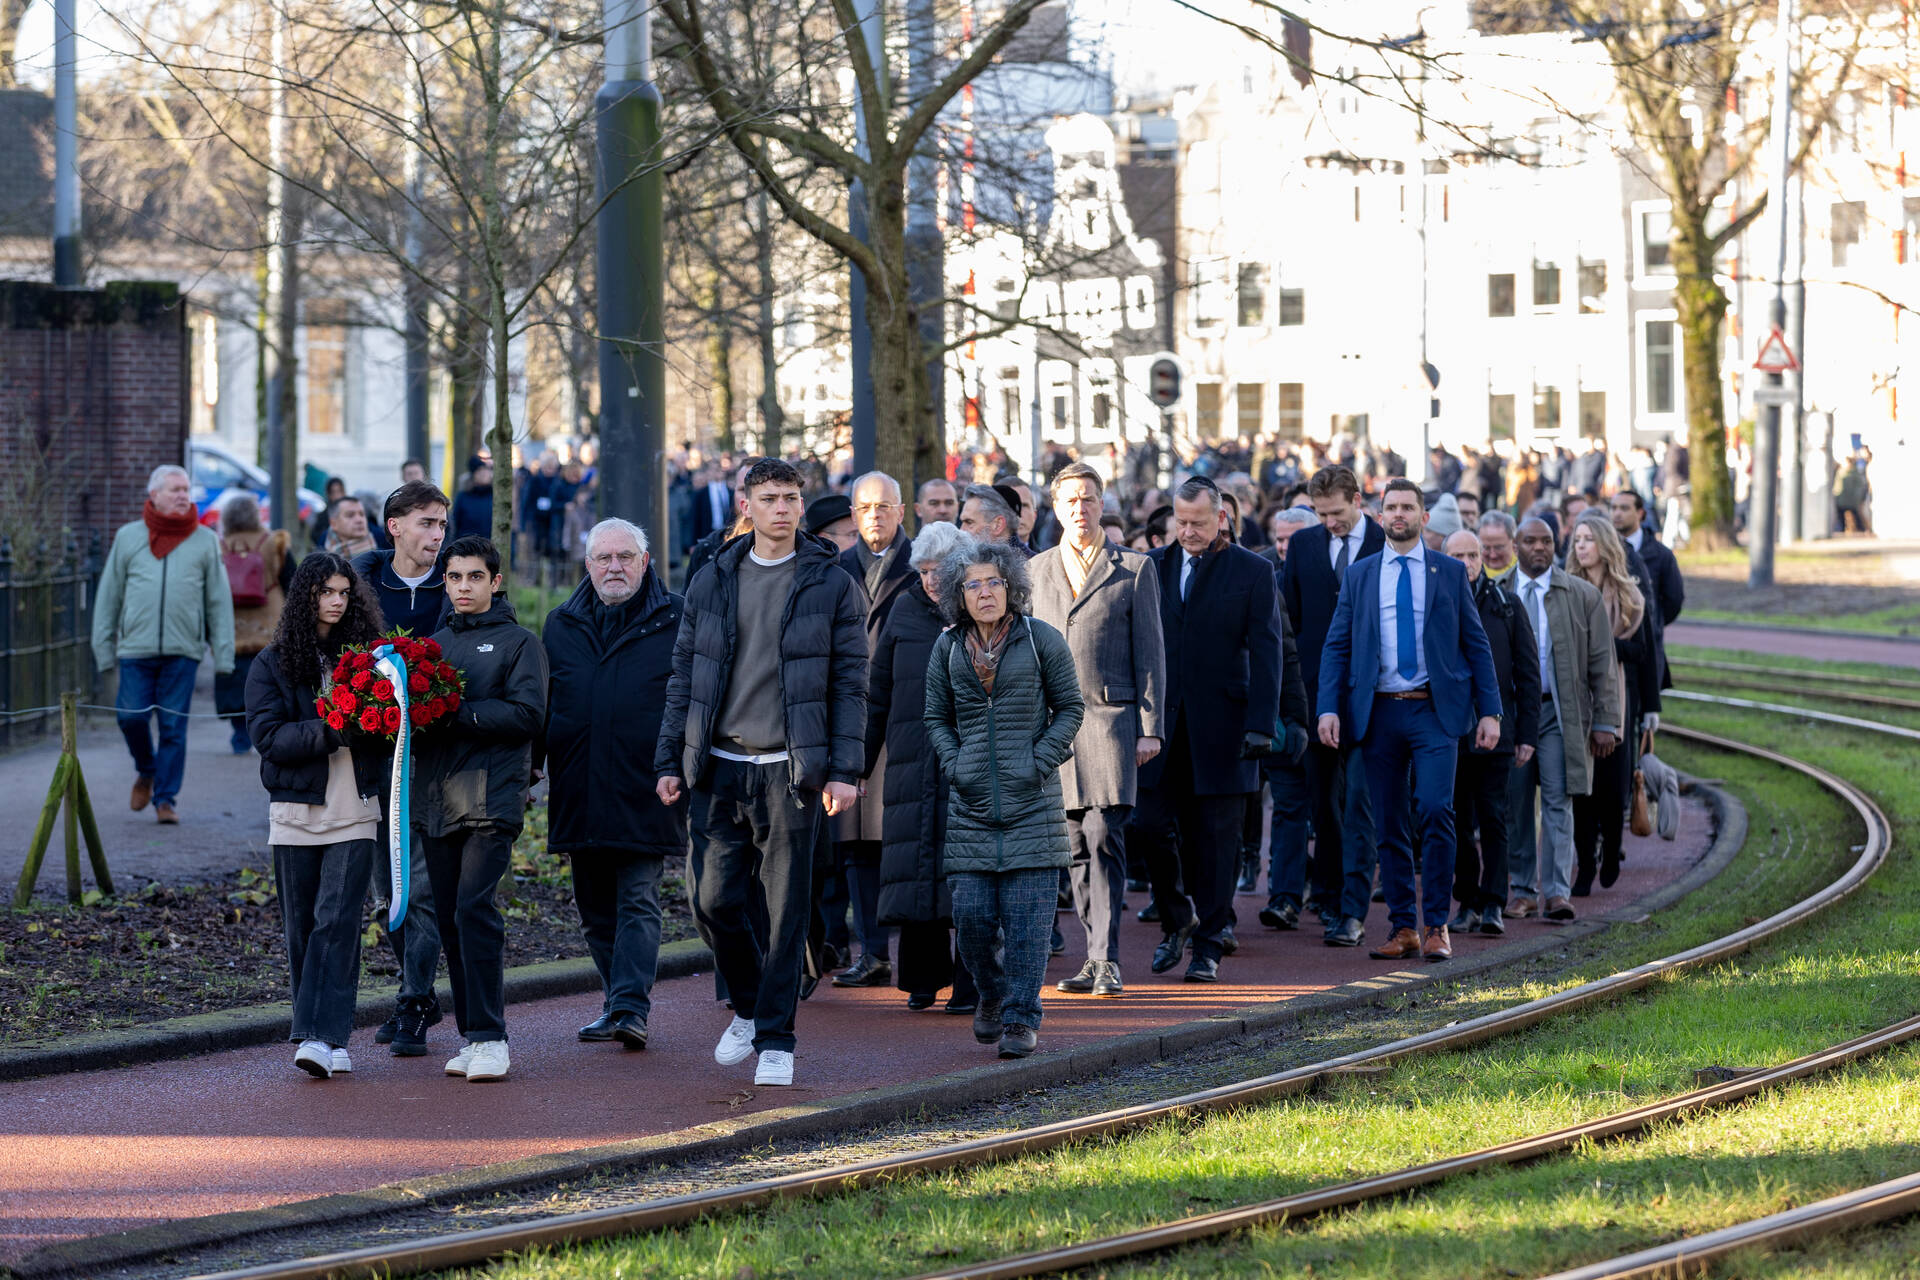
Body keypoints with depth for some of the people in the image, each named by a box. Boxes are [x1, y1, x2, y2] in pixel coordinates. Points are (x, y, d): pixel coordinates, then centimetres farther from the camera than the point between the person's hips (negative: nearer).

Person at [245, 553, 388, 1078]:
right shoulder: (272, 664, 3)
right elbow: (269, 735, -7)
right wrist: (329, 731, -19)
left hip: (355, 813, 0)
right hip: (297, 812, 1)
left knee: (337, 922, -10)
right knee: (303, 929, 5)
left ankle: (323, 1037, -15)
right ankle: (325, 1035, 14)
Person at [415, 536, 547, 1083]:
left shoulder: (519, 643, 5)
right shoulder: (433, 643, 21)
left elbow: (527, 714, -7)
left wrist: (457, 715, -14)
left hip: (492, 796, -5)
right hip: (435, 794, 5)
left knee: (475, 908, -15)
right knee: (449, 916, 5)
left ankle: (489, 1037, -12)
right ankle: (470, 1035, 11)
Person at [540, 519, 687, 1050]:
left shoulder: (675, 621, 2)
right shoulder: (561, 625, 13)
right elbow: (539, 702, 19)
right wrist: (529, 767, 12)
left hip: (644, 791, -4)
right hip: (579, 795, 4)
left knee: (638, 901, -8)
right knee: (595, 908, 10)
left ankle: (631, 1007, -13)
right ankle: (619, 1002, 20)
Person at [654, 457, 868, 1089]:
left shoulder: (831, 583, 1)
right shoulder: (712, 582, 9)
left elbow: (850, 682, 0)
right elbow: (684, 676, 12)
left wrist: (844, 769, -7)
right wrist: (669, 762, 6)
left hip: (791, 770, -3)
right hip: (720, 769, 3)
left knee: (786, 909, -1)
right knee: (714, 901, 0)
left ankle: (775, 1038, 8)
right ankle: (750, 1006, 25)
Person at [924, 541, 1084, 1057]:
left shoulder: (1041, 639, -1)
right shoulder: (948, 647, 7)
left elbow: (1070, 707, 5)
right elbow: (936, 717, 17)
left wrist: (1040, 761, -6)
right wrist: (954, 763, 1)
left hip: (1032, 801, -2)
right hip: (971, 802, 2)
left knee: (1027, 916, -6)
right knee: (971, 913, -1)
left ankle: (1021, 1017, 1)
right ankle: (992, 992, 25)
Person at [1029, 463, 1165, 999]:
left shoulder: (1135, 568, 5)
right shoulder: (1035, 571, 14)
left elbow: (1150, 652, 3)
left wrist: (1151, 728, -3)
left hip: (1112, 719, -3)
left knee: (1104, 837, -14)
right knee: (1076, 847, 5)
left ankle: (1106, 959, -12)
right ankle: (1096, 958, 12)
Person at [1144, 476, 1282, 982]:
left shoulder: (1252, 571, -1)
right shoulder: (1154, 566, 8)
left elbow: (1266, 652, -4)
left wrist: (1261, 725, -12)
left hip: (1220, 727, -3)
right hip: (1161, 722, 3)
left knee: (1215, 839, 1)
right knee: (1152, 831, -1)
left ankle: (1209, 944, 10)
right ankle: (1176, 920, 22)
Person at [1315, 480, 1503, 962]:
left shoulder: (1450, 573, 7)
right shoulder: (1359, 576, 11)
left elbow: (1476, 644, 8)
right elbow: (1336, 646, 9)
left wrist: (1490, 711, 0)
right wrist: (1329, 708, -4)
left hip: (1435, 710, -2)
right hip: (1378, 713, 2)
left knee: (1435, 809, -16)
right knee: (1390, 826, 3)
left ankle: (1436, 925, -7)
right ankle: (1402, 928, 11)